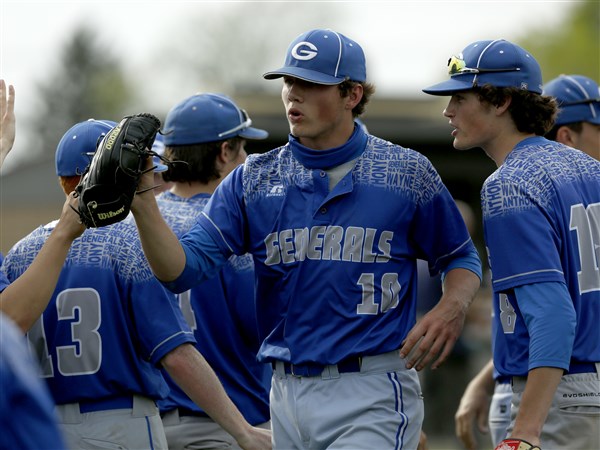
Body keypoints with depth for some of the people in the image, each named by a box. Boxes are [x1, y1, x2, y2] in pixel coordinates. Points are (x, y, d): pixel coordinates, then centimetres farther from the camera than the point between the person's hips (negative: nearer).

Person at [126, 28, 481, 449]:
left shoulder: (407, 173, 1)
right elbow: (182, 269, -1)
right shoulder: (253, 180, 6)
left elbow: (461, 258, 10)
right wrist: (143, 205, -19)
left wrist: (451, 310, -12)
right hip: (288, 394, 4)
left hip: (373, 398, -4)